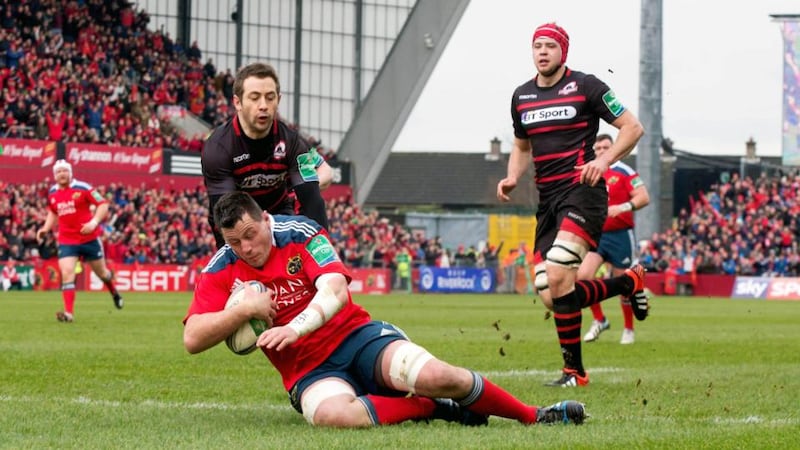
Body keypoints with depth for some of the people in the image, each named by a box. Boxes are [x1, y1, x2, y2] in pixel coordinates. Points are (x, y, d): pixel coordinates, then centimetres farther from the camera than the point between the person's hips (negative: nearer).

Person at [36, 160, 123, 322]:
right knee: (66, 273, -17)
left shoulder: (82, 188, -11)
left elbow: (103, 205, -11)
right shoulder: (52, 193, 4)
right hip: (66, 240, 2)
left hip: (89, 238, -2)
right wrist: (46, 228, 7)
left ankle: (114, 291, 48)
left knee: (101, 272, 14)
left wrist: (94, 222, -25)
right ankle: (69, 312, -19)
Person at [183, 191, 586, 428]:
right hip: (307, 370, 0)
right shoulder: (220, 272, -1)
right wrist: (244, 309, -22)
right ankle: (435, 409, -16)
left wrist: (296, 327, -37)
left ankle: (533, 414, -6)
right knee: (330, 414, -39)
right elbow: (192, 339, -8)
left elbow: (335, 290, -19)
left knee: (433, 376, -29)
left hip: (355, 334, 0)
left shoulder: (299, 233, -5)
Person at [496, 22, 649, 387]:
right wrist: (512, 178, 9)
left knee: (557, 277, -25)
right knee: (551, 297, -3)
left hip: (582, 191, -7)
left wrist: (605, 160, -17)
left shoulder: (585, 87, -2)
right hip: (547, 200, 7)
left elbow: (633, 128, -1)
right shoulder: (521, 97, 15)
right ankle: (629, 282, 19)